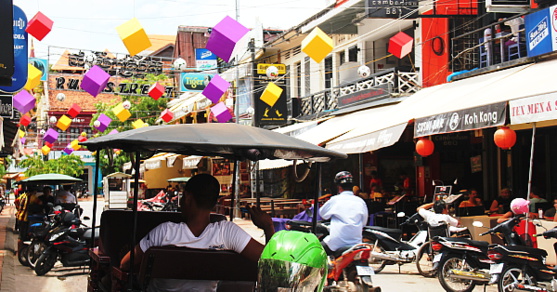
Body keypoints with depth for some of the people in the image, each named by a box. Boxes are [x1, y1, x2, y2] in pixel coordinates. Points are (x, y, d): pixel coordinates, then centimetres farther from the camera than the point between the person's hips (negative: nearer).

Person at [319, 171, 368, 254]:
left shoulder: (335, 200, -2)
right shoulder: (361, 202, 6)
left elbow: (322, 214, 14)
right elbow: (364, 223, 14)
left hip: (336, 244, -4)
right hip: (356, 243, 4)